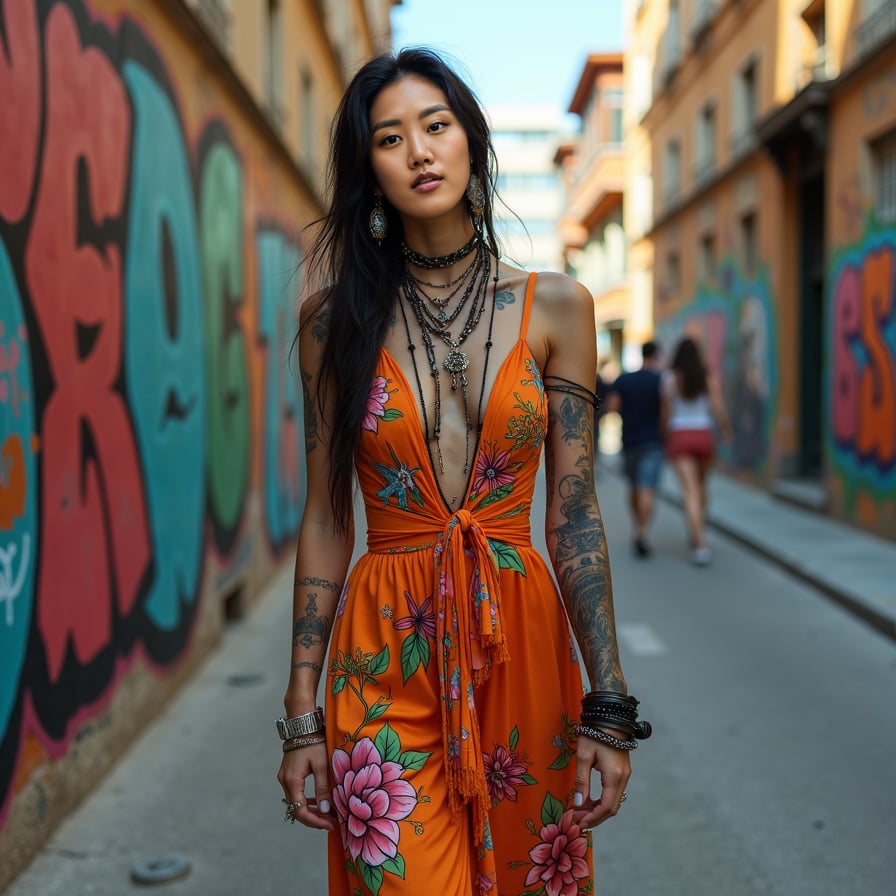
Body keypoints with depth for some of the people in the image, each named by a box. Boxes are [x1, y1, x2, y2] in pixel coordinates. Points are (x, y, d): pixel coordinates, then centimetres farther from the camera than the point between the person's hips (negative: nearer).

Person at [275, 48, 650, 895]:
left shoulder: (555, 307, -1)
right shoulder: (336, 317, -1)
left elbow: (575, 517, -1)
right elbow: (324, 520, 1)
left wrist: (608, 709, -5)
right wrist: (301, 716, -1)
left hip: (522, 644, 1)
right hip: (386, 661, -1)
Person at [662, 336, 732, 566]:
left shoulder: (669, 379, -5)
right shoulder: (710, 378, -1)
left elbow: (666, 413, -4)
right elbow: (719, 410, -7)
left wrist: (665, 438, 11)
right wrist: (726, 431, 10)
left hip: (679, 437, -3)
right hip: (704, 436, 3)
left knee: (690, 493, -8)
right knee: (700, 486, 24)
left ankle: (701, 545, -21)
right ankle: (696, 533, 38)